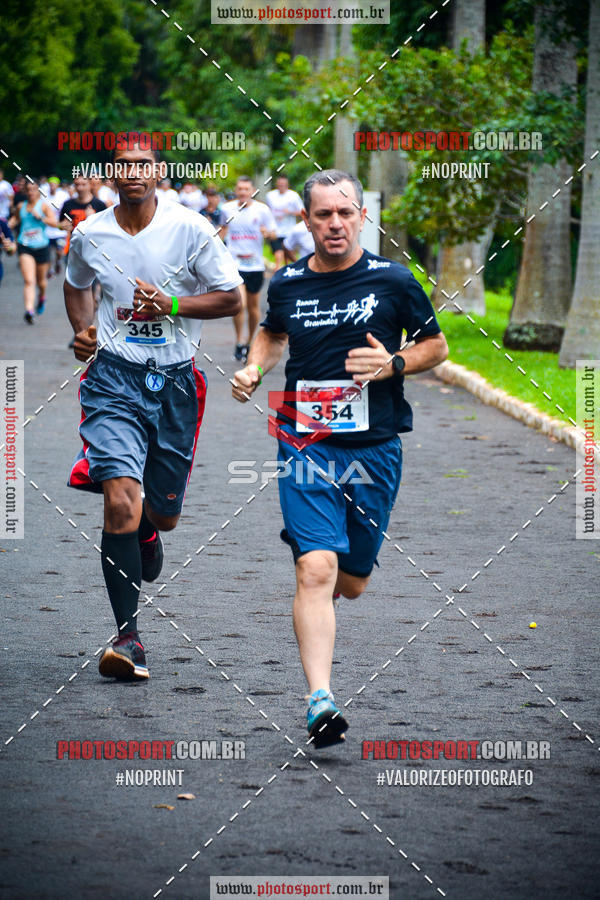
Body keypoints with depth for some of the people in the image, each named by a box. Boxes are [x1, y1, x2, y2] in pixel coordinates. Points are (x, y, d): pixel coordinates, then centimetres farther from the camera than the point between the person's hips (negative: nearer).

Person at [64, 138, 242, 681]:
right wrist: (83, 328, 3)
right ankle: (128, 637, -14)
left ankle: (145, 532, 53)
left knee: (163, 513, 11)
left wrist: (172, 303, -15)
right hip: (114, 377, -1)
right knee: (120, 501, -19)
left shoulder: (190, 229, -6)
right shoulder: (89, 235, 1)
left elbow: (231, 297, 0)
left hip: (174, 380, 1)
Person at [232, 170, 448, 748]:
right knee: (315, 571, -18)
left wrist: (393, 363, -11)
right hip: (305, 445, 0)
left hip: (374, 447, 0)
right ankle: (320, 700, -22)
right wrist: (255, 367, 6)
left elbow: (436, 345, 8)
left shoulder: (393, 281, -3)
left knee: (351, 584, 12)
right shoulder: (286, 284, 3)